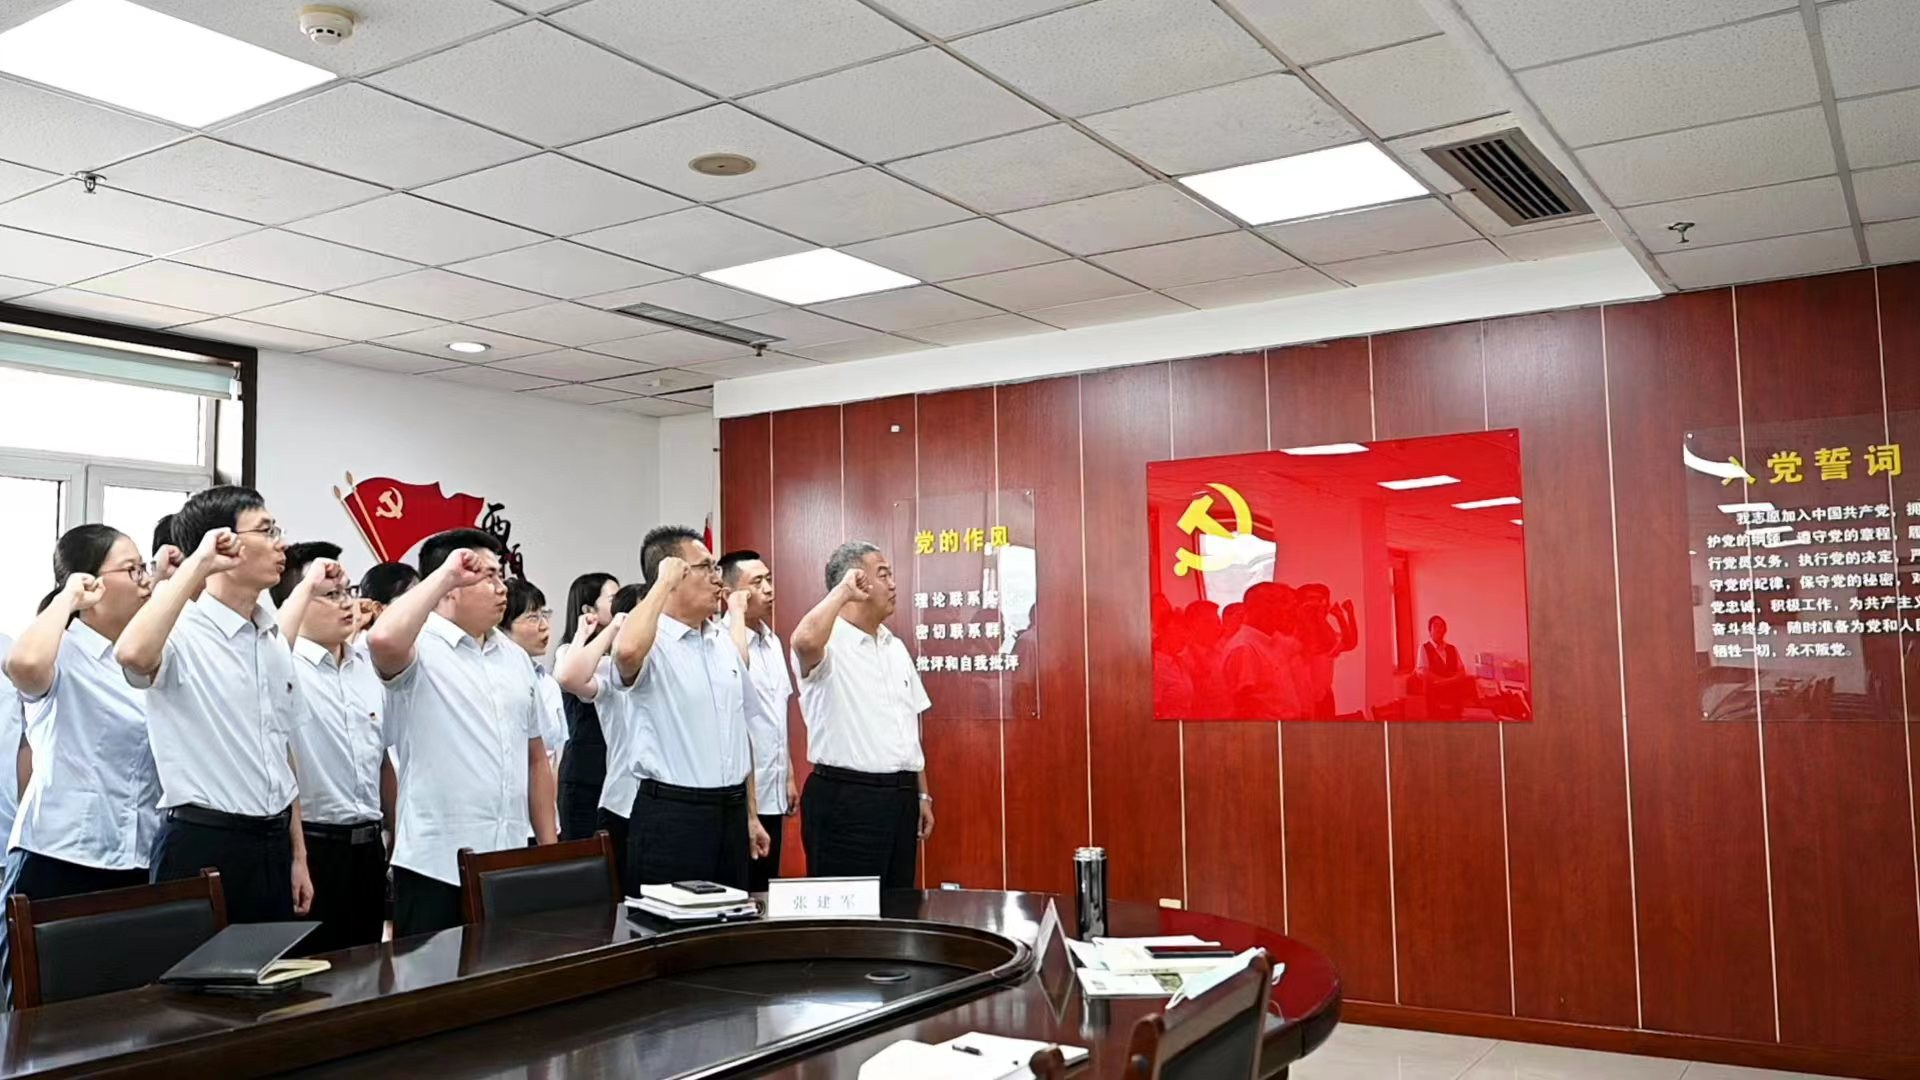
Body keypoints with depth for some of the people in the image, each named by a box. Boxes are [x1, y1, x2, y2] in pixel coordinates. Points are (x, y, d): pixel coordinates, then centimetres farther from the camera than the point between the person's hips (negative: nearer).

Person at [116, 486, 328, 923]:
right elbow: (133, 655, -37)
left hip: (272, 844, 8)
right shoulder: (182, 632, -11)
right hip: (203, 844, -7)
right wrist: (196, 564, -27)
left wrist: (297, 855, 17)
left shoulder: (275, 642, 13)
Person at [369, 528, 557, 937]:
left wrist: (549, 846, 15)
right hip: (436, 865, -6)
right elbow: (383, 640, -32)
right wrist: (445, 575, -20)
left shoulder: (516, 658, 14)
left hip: (510, 863, 6)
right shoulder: (420, 648, -6)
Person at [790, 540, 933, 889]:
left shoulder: (895, 647, 15)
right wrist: (842, 591, -24)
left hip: (900, 797, 8)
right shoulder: (830, 643, -10)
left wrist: (922, 795, 17)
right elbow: (805, 640, -37)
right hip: (844, 799, -8)